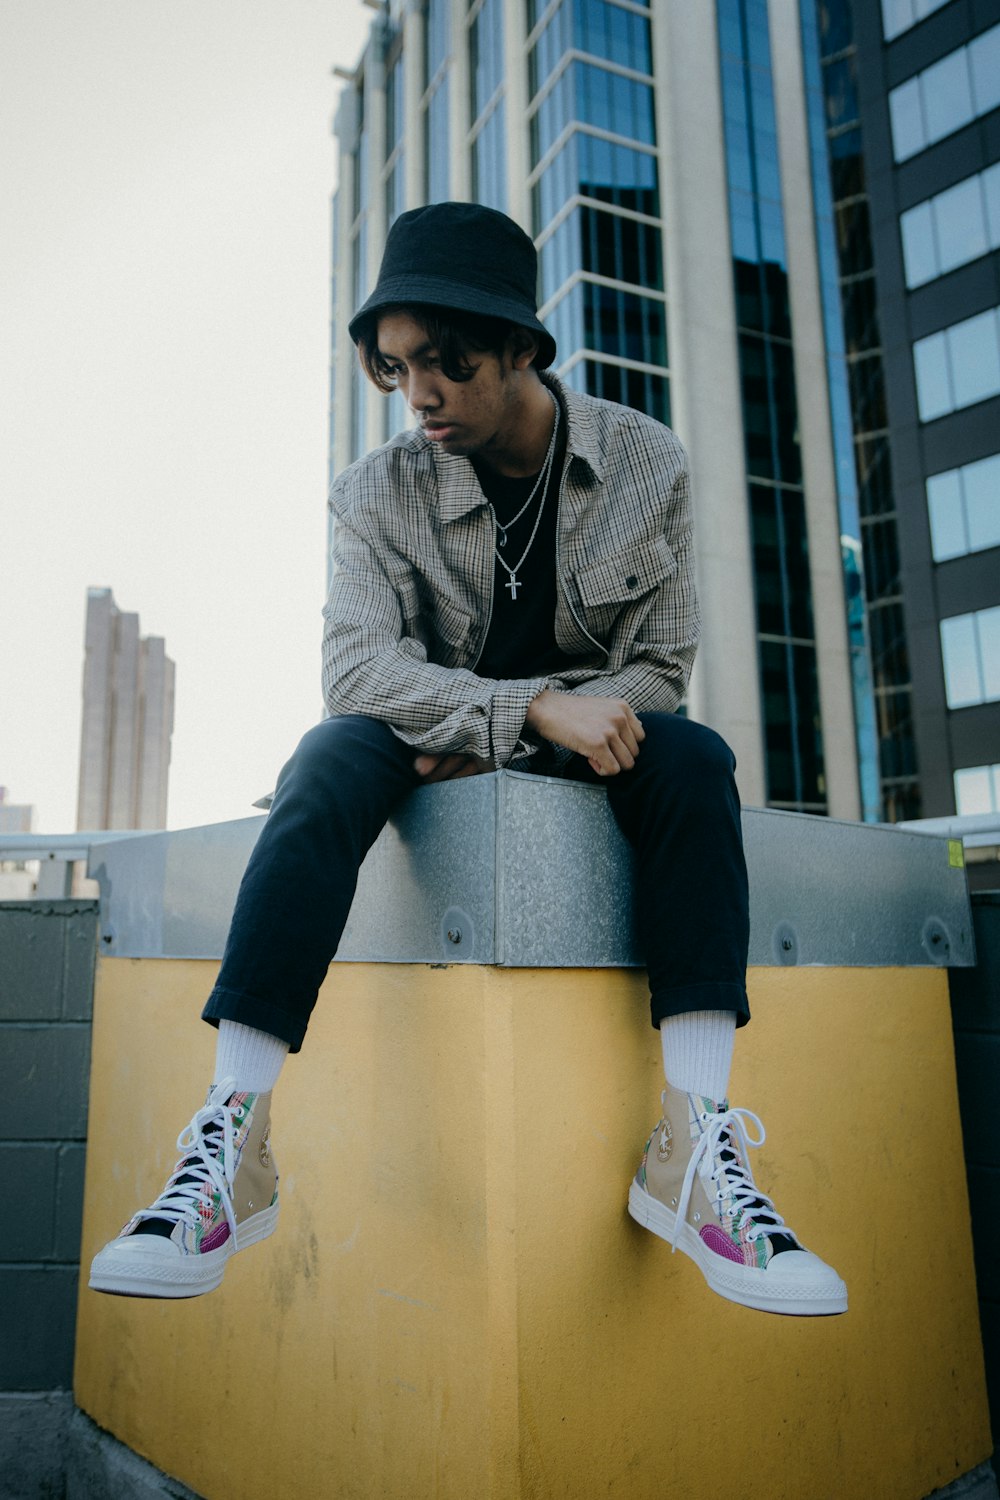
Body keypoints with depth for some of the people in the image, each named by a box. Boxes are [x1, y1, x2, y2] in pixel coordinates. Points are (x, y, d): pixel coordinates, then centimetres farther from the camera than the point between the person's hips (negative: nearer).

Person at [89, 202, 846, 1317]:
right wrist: (534, 708, -34)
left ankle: (693, 1141, -32)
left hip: (583, 747, 1)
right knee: (335, 756, -32)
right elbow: (357, 666, -19)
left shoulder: (646, 464, -4)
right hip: (430, 756, 0)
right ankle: (234, 1134, -33)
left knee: (694, 759, -29)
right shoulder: (378, 492, -7)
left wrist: (494, 748, -19)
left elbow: (661, 666, -6)